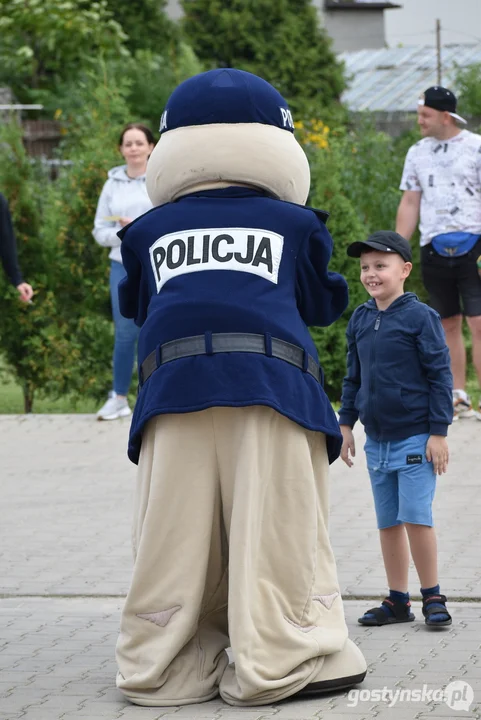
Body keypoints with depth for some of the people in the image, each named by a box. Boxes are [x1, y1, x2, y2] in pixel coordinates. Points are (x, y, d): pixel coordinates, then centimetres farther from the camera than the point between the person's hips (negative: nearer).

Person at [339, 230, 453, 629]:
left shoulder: (420, 316, -9)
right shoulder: (360, 320, 8)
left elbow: (440, 376, -8)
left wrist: (439, 432, -11)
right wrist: (346, 424, 13)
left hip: (414, 437, -6)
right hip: (377, 439, 6)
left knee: (416, 517, -11)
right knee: (388, 522, 9)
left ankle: (433, 597, 1)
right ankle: (397, 600, 16)